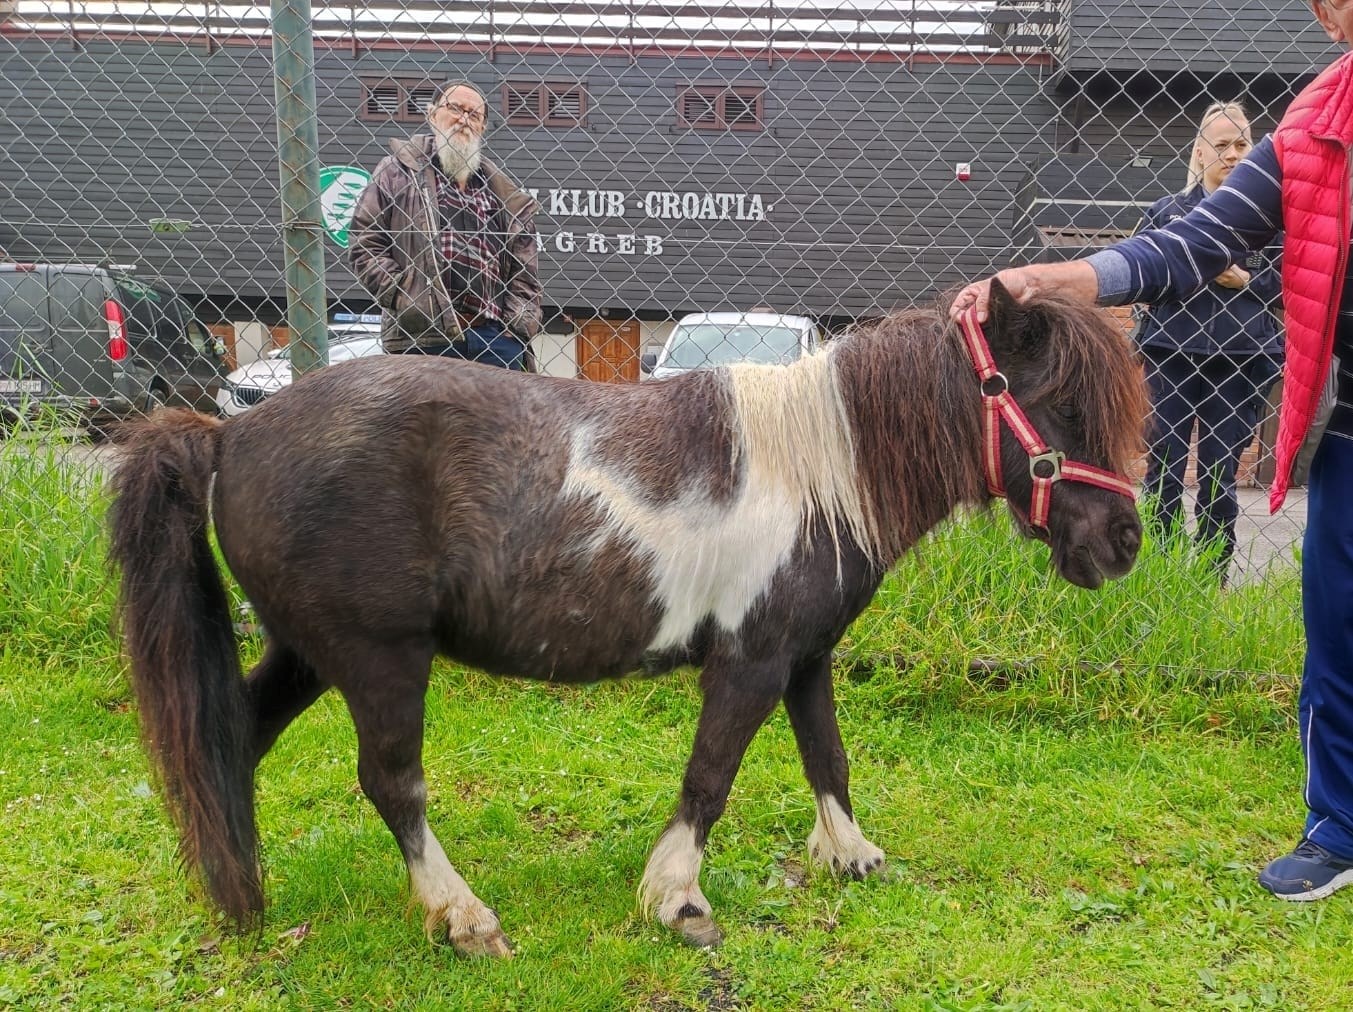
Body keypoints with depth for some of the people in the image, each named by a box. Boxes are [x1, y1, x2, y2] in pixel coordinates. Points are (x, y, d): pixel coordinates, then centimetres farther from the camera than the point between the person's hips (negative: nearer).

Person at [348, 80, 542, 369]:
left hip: (496, 340, 3)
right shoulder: (398, 169, 11)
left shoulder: (504, 193, 21)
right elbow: (363, 244, 5)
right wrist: (408, 297, -6)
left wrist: (520, 324, 5)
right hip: (419, 339, -3)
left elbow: (525, 272, 21)